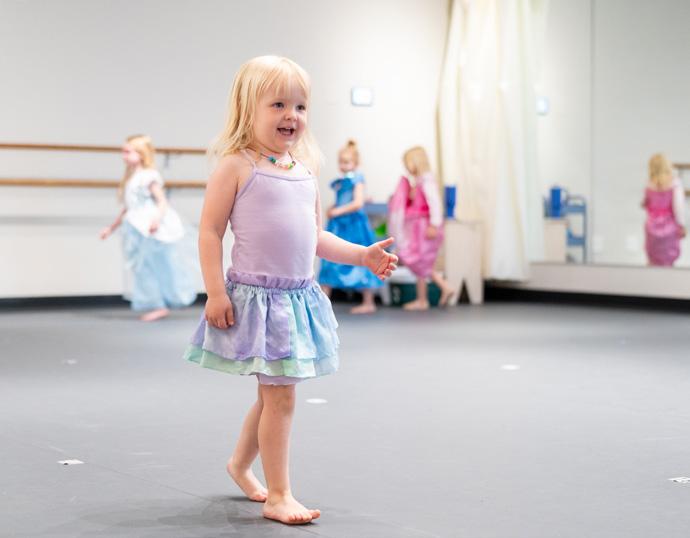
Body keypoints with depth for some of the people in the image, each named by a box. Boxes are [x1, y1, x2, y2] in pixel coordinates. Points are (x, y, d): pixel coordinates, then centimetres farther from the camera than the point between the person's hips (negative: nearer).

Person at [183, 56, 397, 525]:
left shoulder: (305, 170, 12)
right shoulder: (237, 165, -8)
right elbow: (210, 231, -9)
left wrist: (362, 255, 9)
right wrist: (215, 292, -16)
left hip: (300, 297, 7)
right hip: (256, 296, -7)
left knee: (274, 394, 17)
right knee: (280, 395, -7)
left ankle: (241, 464, 39)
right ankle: (279, 496, 4)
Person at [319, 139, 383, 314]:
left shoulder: (356, 179, -7)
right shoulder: (339, 181, 13)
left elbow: (358, 203, -15)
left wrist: (338, 211, -14)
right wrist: (331, 210, 2)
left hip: (354, 223, -7)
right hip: (338, 225, 7)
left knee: (359, 262, -1)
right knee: (330, 259, 3)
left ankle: (368, 303, 7)